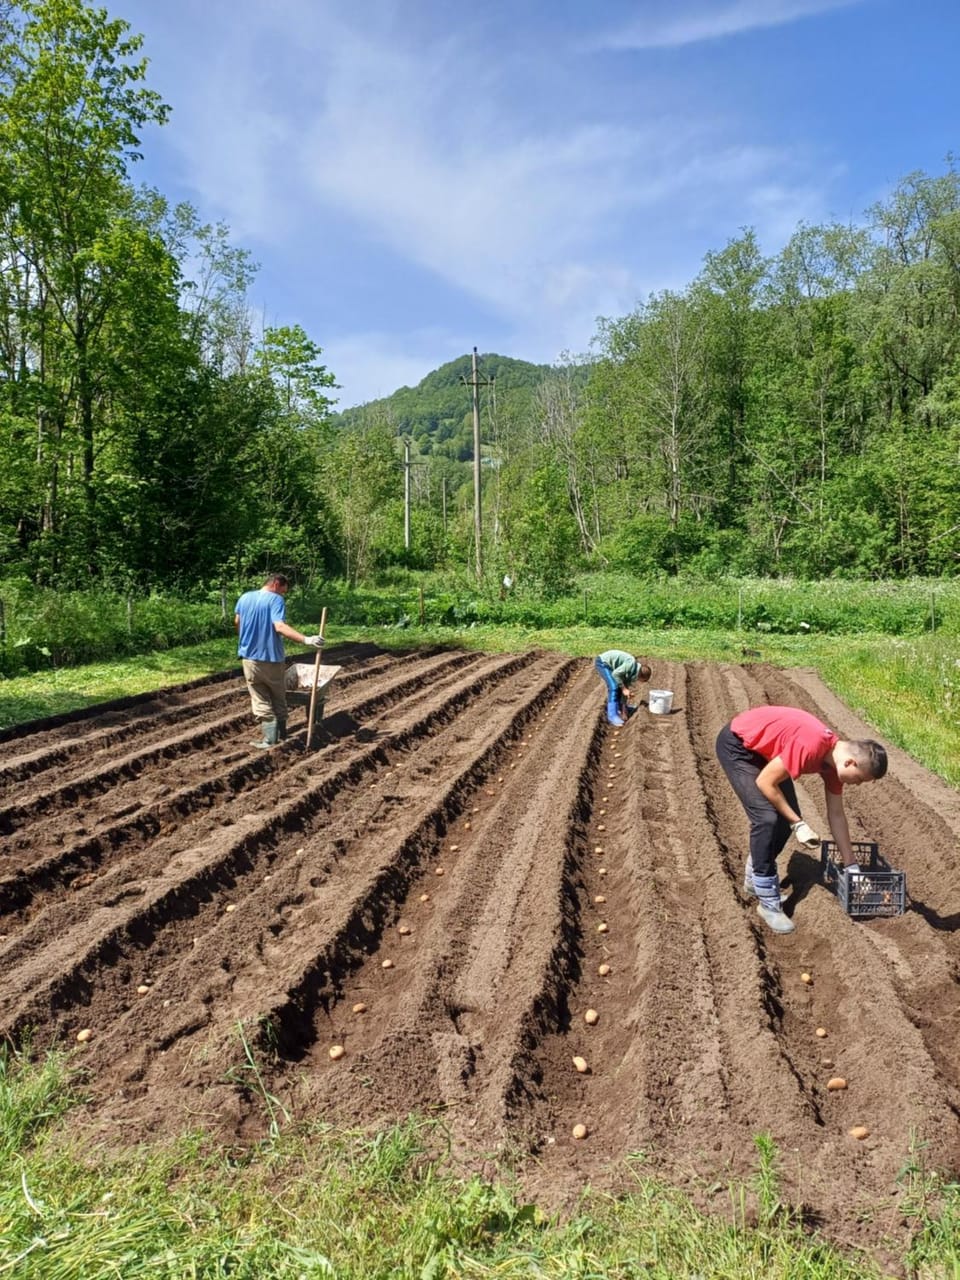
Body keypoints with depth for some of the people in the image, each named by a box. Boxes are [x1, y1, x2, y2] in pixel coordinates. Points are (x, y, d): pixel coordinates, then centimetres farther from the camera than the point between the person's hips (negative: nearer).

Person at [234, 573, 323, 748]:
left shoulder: (244, 597, 6)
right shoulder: (276, 600, -13)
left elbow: (237, 622, 18)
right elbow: (280, 626, -27)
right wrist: (306, 639, -36)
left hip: (249, 658, 4)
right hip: (271, 658, -4)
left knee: (261, 701, 8)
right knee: (278, 698, 16)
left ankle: (270, 738, 2)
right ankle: (281, 733, 24)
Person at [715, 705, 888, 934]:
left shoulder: (834, 758, -6)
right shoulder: (811, 747, -34)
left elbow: (836, 815, 5)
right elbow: (765, 782, -25)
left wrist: (851, 866, 9)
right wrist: (798, 824, -17)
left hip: (764, 749, 9)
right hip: (736, 745, -9)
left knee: (787, 817, 4)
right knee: (767, 818, -18)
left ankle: (754, 880, 24)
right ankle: (767, 903, -6)